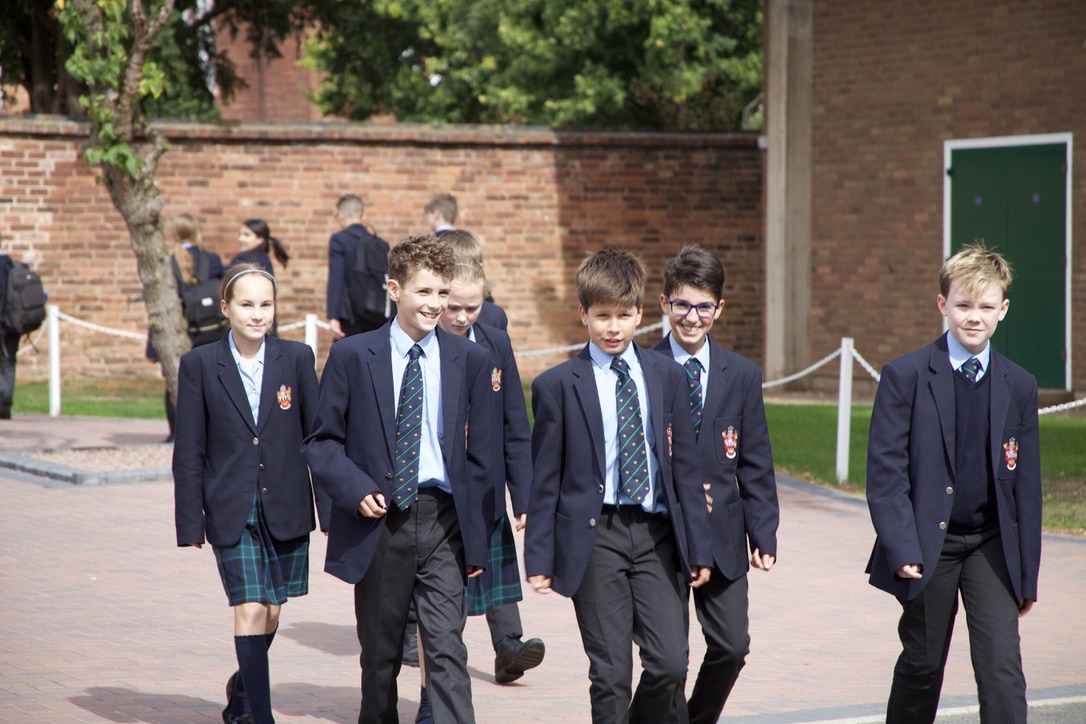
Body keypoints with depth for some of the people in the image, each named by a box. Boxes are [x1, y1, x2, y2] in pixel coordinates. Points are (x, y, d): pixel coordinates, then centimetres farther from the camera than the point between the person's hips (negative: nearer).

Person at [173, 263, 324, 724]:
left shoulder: (297, 358, 0)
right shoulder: (200, 365, -3)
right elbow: (189, 451, 0)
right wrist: (190, 522, -2)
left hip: (286, 508, 2)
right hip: (231, 511, -2)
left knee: (271, 613, 12)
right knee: (250, 610, -11)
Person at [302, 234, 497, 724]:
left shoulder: (471, 360, 5)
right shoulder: (351, 356, 1)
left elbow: (482, 453, 8)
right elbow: (321, 441, 3)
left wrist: (476, 538, 4)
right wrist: (357, 490, -15)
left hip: (443, 521, 0)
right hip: (379, 521, 0)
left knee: (447, 652, -10)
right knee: (379, 657, 11)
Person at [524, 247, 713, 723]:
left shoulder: (666, 376, 10)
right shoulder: (557, 385, 1)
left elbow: (685, 464, 11)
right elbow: (544, 478, 2)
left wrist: (698, 546, 7)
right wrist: (539, 558, -2)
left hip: (655, 532, 3)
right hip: (594, 536, -2)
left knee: (671, 662, -5)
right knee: (611, 671, -2)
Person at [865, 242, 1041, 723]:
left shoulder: (1018, 386, 4)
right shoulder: (905, 376, -6)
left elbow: (1025, 483, 8)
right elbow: (884, 472, -9)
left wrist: (1027, 574, 7)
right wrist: (901, 549, -18)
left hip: (992, 546, 2)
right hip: (928, 545, -2)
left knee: (1003, 670, -8)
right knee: (921, 668, 10)